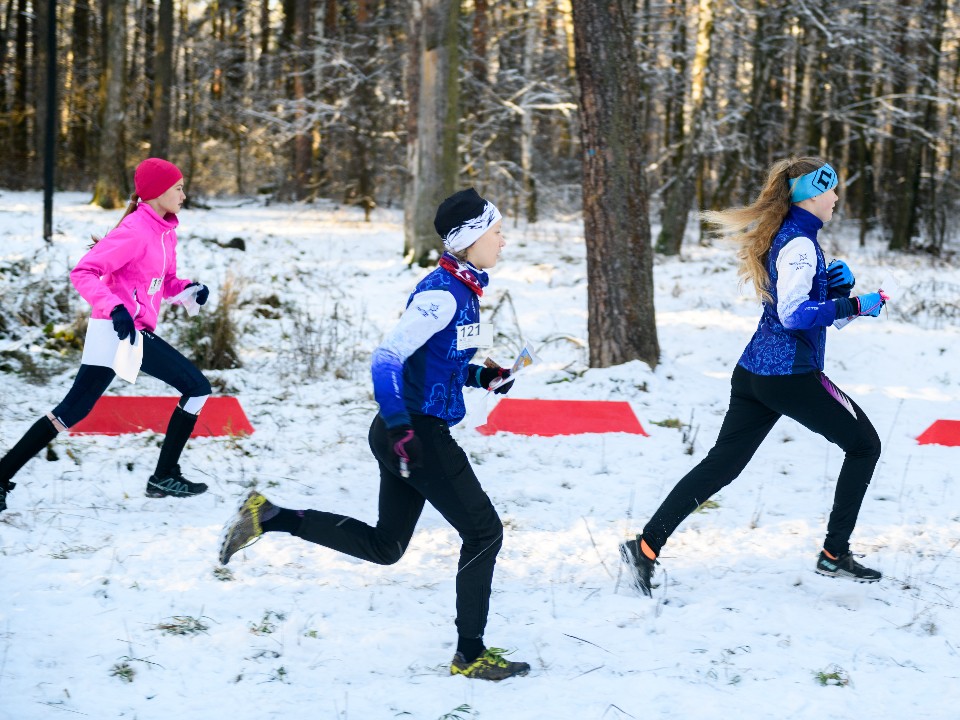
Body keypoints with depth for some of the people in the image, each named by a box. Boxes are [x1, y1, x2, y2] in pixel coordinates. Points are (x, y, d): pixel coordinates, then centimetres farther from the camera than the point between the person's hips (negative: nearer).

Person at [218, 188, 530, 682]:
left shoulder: (461, 289, 13)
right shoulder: (442, 294, -17)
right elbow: (388, 357, -23)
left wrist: (483, 377, 10)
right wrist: (399, 429, -28)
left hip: (415, 434, 10)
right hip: (416, 433, -10)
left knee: (384, 545, 15)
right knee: (484, 532, -1)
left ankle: (269, 516, 11)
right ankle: (470, 656, 7)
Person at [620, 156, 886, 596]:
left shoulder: (787, 237, 16)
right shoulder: (800, 243, -14)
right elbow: (795, 315, -22)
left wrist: (838, 285, 5)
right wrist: (854, 305, -20)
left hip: (755, 373, 9)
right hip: (791, 375, -9)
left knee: (721, 464, 5)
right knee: (864, 445, 7)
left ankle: (646, 547, -2)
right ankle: (834, 555, 9)